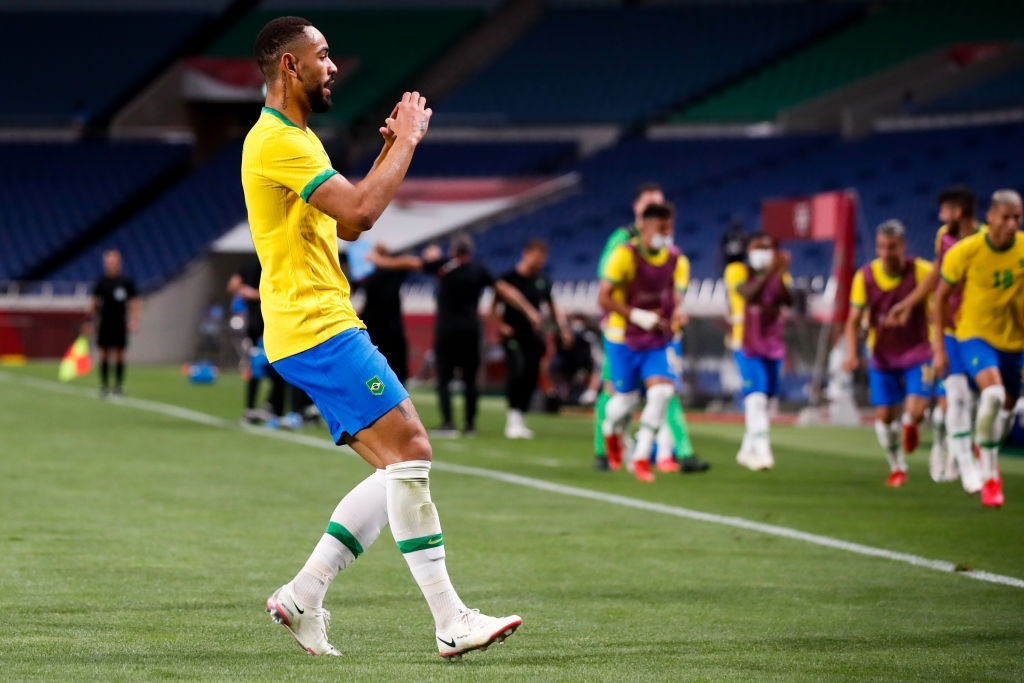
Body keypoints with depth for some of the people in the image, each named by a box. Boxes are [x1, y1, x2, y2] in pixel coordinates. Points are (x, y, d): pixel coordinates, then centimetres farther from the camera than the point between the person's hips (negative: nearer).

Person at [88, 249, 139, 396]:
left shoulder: (126, 281, 2)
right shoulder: (101, 281, 4)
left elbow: (134, 302, 5)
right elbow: (94, 302, 8)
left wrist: (134, 320, -4)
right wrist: (90, 318, 1)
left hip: (120, 323, -1)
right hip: (104, 322, 1)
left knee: (119, 355, 0)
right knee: (104, 355, 0)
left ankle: (119, 385, 7)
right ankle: (104, 386, 6)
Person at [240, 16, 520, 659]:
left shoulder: (296, 139, 21)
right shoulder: (276, 141, -13)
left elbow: (349, 223, 25)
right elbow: (360, 209, -21)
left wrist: (393, 148, 16)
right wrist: (407, 139, -9)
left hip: (327, 325, 11)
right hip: (317, 330, -11)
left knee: (399, 466, 7)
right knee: (409, 451, -14)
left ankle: (304, 594, 7)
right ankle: (451, 621, -16)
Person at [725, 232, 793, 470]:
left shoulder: (779, 275, 6)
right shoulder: (737, 271, -7)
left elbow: (788, 300, -13)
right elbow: (749, 294, -27)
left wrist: (781, 275, -27)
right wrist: (768, 272, -35)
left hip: (773, 345, 5)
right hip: (746, 344, -5)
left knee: (764, 399, 10)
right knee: (756, 395, -18)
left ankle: (747, 450, 24)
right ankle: (762, 450, -26)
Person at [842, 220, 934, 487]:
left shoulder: (922, 272, -16)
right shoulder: (865, 277, -9)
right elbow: (854, 320, -3)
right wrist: (852, 353, -17)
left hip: (917, 353, -2)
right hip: (882, 356, 2)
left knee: (915, 411, -16)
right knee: (884, 416, 2)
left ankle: (909, 424, 24)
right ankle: (897, 468, 27)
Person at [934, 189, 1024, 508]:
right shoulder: (965, 252, -16)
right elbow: (941, 296, -4)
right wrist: (939, 347, -4)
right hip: (974, 334, -4)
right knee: (993, 393, -27)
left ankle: (987, 455, 45)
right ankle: (989, 477, -18)